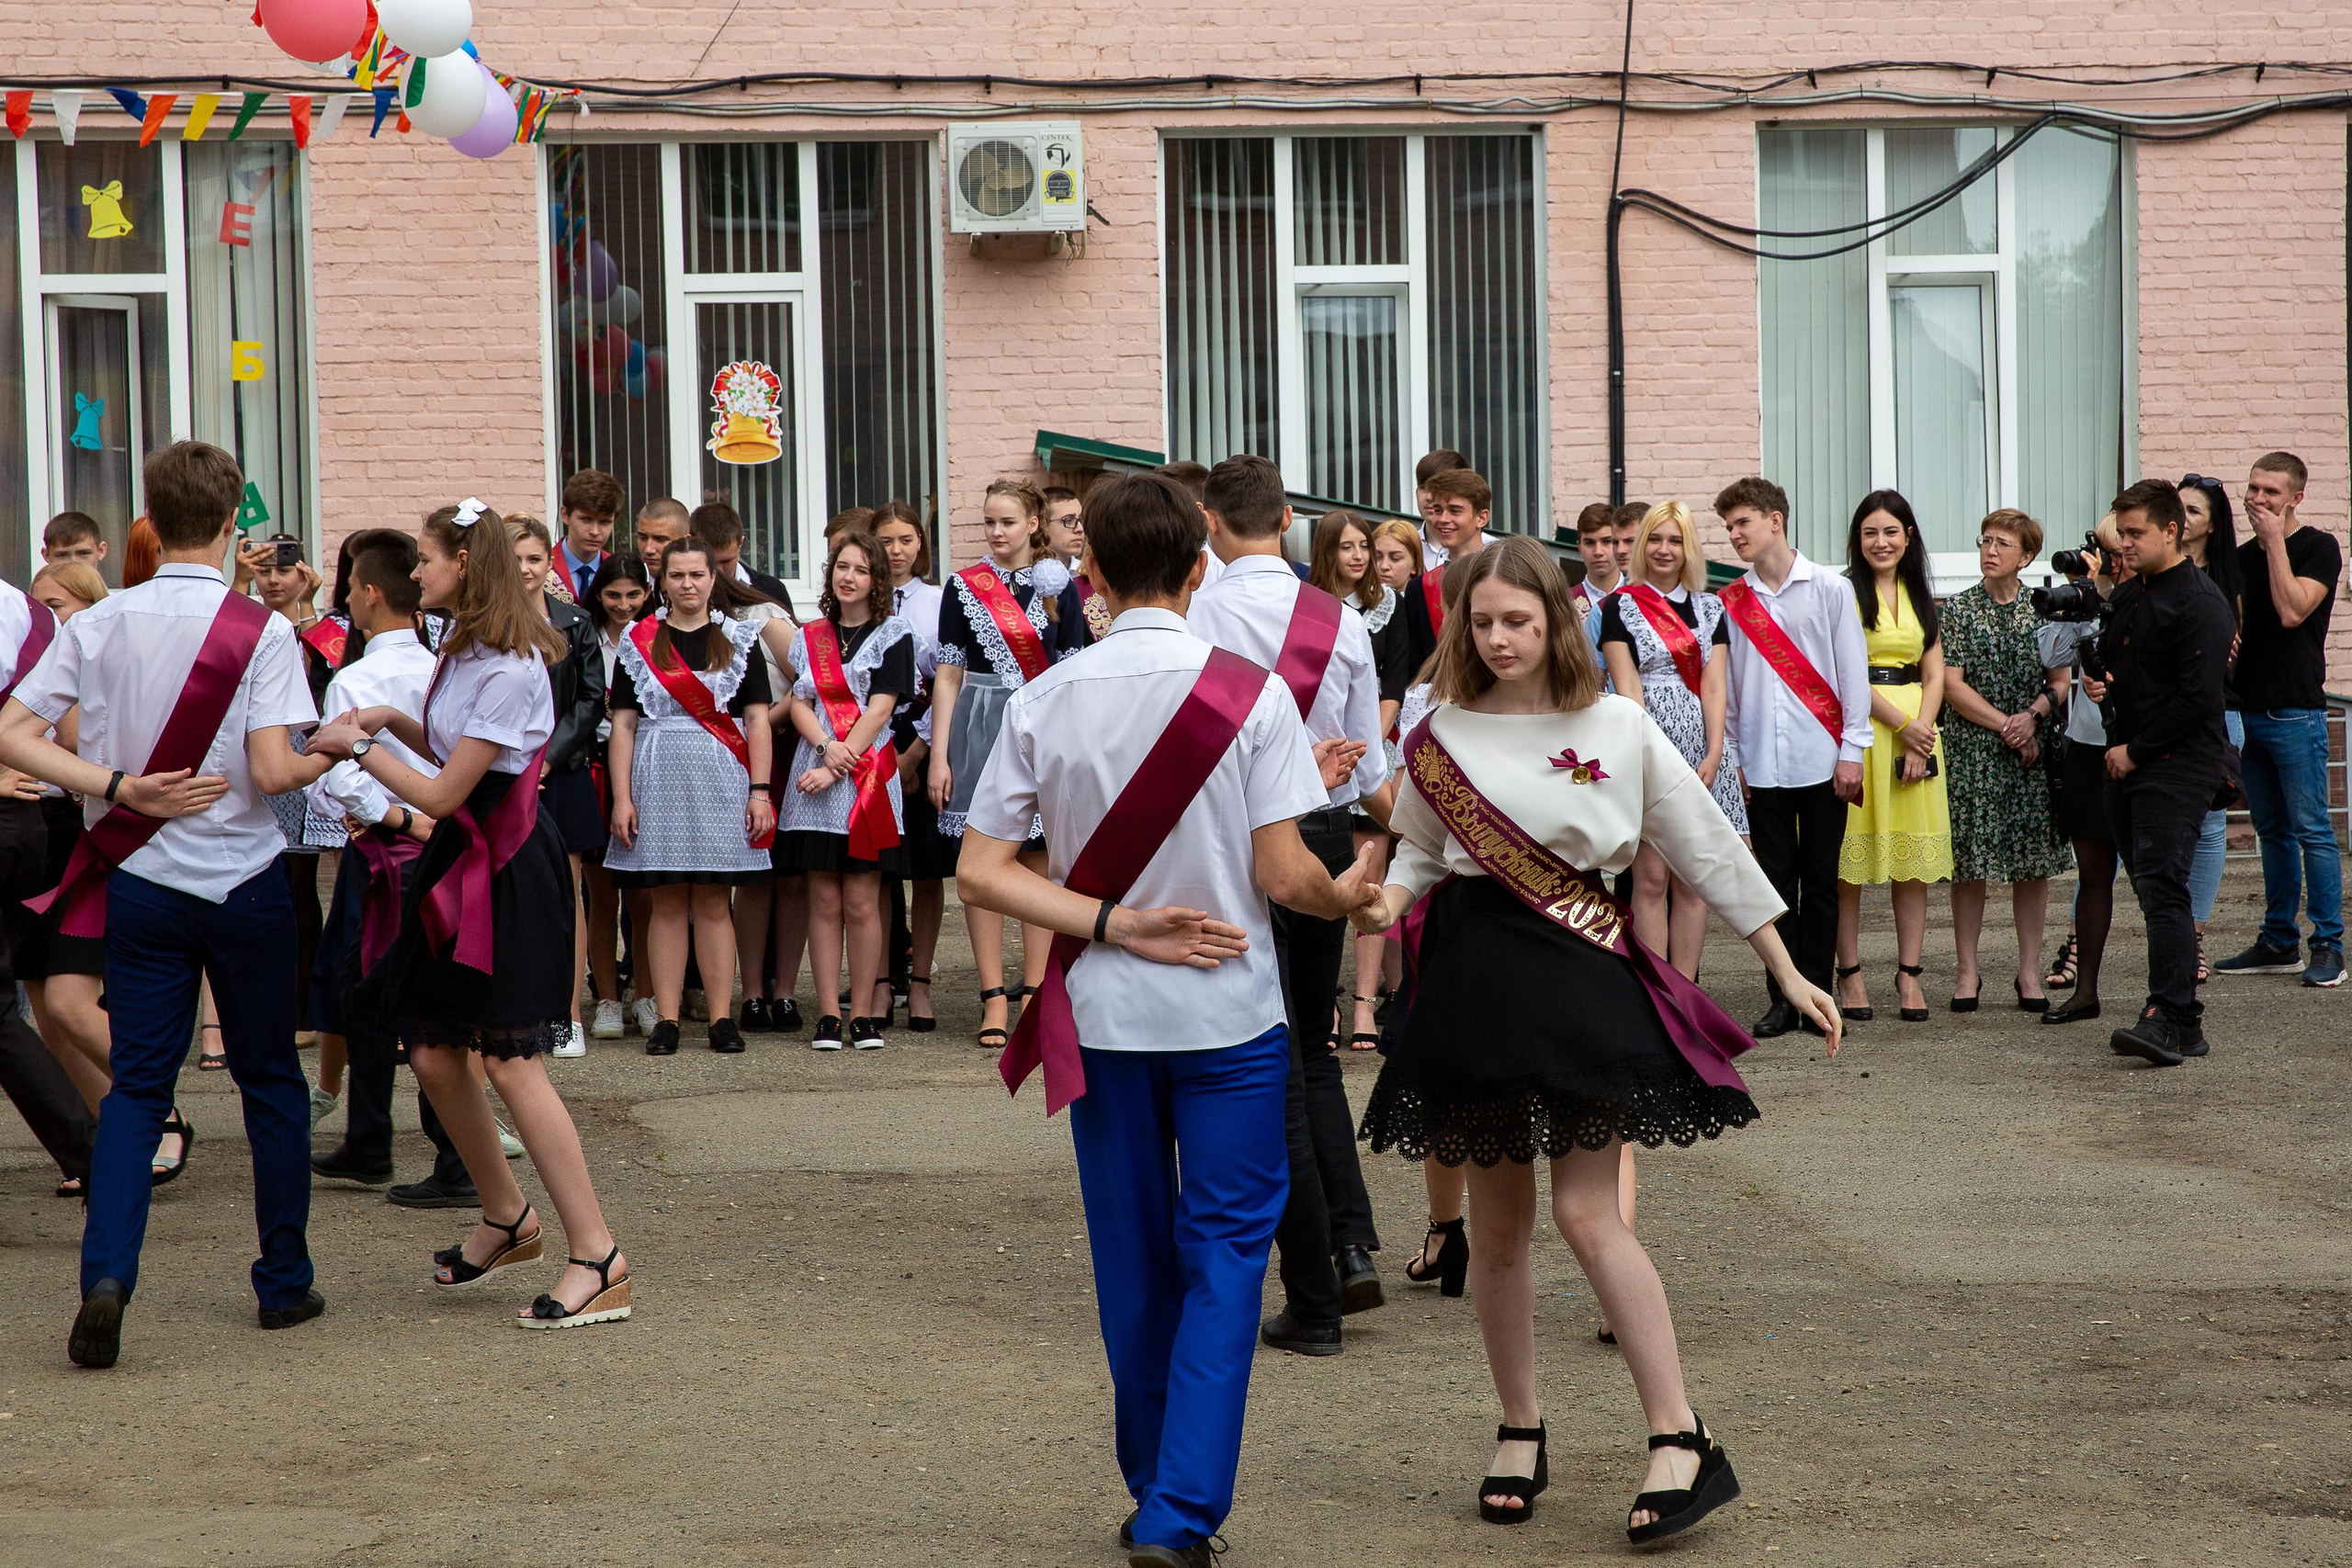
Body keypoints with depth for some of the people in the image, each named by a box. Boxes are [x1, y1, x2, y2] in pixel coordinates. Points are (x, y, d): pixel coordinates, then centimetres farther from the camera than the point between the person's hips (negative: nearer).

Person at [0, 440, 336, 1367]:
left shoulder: (100, 624, -1)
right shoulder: (260, 631, -11)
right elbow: (272, 770, -19)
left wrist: (118, 788, -8)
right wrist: (332, 753, 0)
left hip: (139, 884, 2)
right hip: (243, 880, -2)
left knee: (136, 1084, 5)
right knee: (270, 1078, 12)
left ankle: (106, 1276, -15)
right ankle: (285, 1282, 20)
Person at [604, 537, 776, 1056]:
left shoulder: (739, 639, 8)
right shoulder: (638, 642, 8)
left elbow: (757, 720, 5)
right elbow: (623, 725, 5)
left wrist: (759, 790, -3)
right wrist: (622, 796, -2)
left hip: (720, 778, 0)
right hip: (658, 777, 0)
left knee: (712, 901, 0)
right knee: (666, 901, 1)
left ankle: (722, 1017, 2)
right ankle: (666, 1019, 3)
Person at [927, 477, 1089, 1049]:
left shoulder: (1060, 587, 5)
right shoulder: (962, 587, 6)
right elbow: (948, 675, 5)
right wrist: (939, 755, 0)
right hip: (980, 728, 0)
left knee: (1040, 862, 1)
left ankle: (1034, 990, 6)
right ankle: (993, 995, 1)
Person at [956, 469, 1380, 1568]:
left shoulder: (1044, 701, -4)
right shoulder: (1249, 693, -11)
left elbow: (981, 872, -7)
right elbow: (1284, 877, -12)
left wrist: (1112, 924, -8)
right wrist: (1349, 896, 8)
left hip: (1101, 1017, 3)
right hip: (1228, 1014, -3)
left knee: (1133, 1261, 14)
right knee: (1224, 1251, 3)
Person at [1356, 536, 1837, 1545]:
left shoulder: (1616, 729, -1)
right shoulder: (1442, 734, 5)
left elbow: (1707, 847, 4)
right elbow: (1421, 850, 17)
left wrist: (1787, 973, 5)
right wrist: (1390, 899, -7)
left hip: (1583, 974, -3)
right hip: (1477, 976, 3)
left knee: (1587, 1213, -12)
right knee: (1498, 1227, 8)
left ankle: (1682, 1439, -8)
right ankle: (1519, 1432, 23)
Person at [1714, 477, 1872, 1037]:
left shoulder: (1830, 589, 1)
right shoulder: (1731, 602, 8)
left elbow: (1853, 673, 1)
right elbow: (1725, 685, 11)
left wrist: (1851, 750, -4)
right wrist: (1732, 754, 5)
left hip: (1821, 760, -2)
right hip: (1761, 764, 2)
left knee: (1820, 882, 2)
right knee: (1775, 883, 3)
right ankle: (1783, 1000, 8)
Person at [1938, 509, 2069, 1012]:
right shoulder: (1958, 609, 3)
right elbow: (1952, 686, -4)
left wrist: (2033, 716, -13)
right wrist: (2005, 724, -11)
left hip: (2033, 751, 2)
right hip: (1972, 750, -2)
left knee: (2033, 860, 2)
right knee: (1970, 860, -1)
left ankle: (2029, 971, 10)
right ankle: (1967, 971, 7)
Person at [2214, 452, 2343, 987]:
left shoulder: (2319, 548, -5)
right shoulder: (2243, 555, 16)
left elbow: (2292, 611, -18)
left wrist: (2275, 541, -14)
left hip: (2296, 711, -7)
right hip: (2247, 710, 7)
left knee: (2312, 830, -6)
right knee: (2272, 831, 11)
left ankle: (2328, 946, -3)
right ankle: (2279, 942, 17)